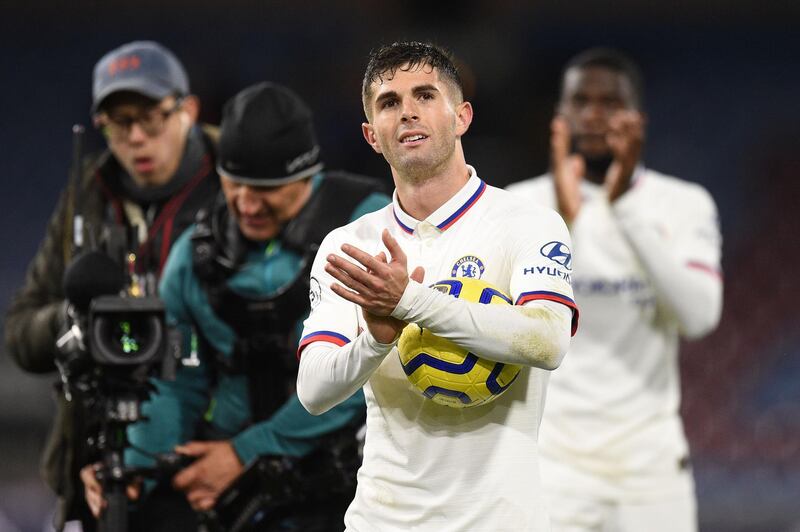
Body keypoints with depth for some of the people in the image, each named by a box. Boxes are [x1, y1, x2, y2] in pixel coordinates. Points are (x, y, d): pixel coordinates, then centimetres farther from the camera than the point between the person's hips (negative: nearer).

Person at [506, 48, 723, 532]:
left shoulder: (684, 205, 6)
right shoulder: (522, 205, 4)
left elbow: (698, 316, -10)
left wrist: (627, 208, -15)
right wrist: (562, 220, -20)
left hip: (650, 462, 1)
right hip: (553, 461, -1)